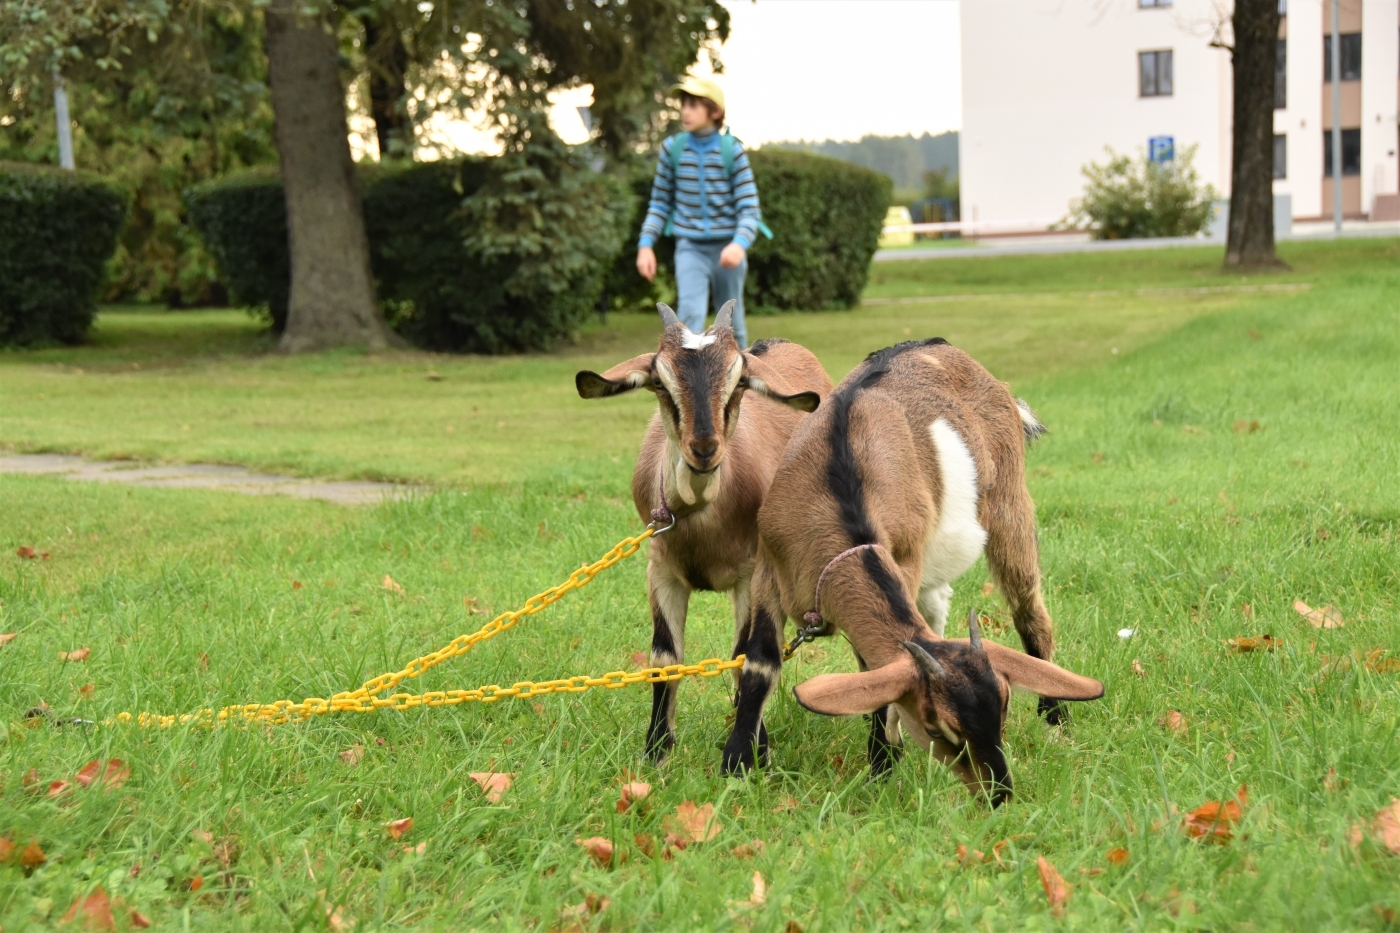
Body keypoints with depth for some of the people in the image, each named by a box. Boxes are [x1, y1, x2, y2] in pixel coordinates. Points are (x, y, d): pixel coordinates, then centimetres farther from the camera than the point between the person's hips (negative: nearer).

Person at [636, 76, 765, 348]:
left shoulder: (732, 151, -6)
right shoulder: (672, 149, -2)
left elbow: (749, 208, -9)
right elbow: (659, 203, 8)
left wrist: (739, 244, -27)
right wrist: (646, 244, -2)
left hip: (727, 248, 0)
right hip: (690, 247, 0)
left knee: (731, 323, 10)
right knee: (690, 314, -19)